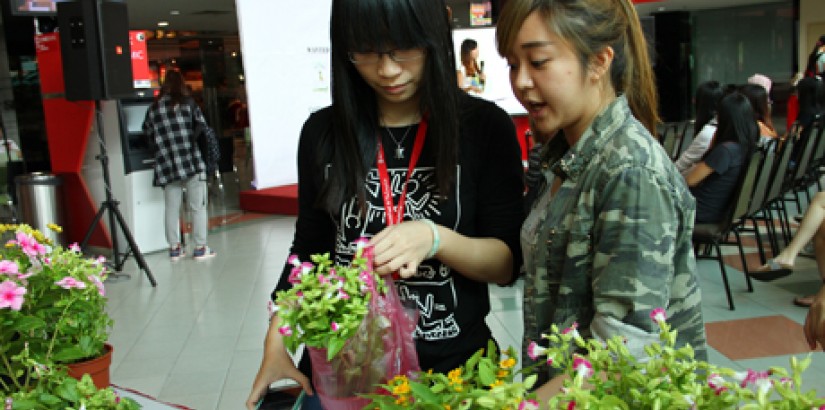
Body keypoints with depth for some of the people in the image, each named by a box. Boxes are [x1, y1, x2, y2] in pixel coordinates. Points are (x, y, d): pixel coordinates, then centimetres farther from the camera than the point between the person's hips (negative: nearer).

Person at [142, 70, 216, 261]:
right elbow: (203, 129, -3)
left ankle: (174, 247, 15)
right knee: (198, 206, 4)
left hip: (167, 166, 3)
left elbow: (149, 136, 7)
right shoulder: (188, 104, -2)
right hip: (193, 162, -3)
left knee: (171, 207, 11)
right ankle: (200, 247, 5)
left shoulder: (153, 109, 6)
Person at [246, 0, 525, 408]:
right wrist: (276, 342, -5)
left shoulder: (486, 126, -9)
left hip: (452, 364, -2)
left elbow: (508, 263, -8)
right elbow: (308, 249, 7)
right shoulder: (323, 131, -2)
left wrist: (434, 239, -26)